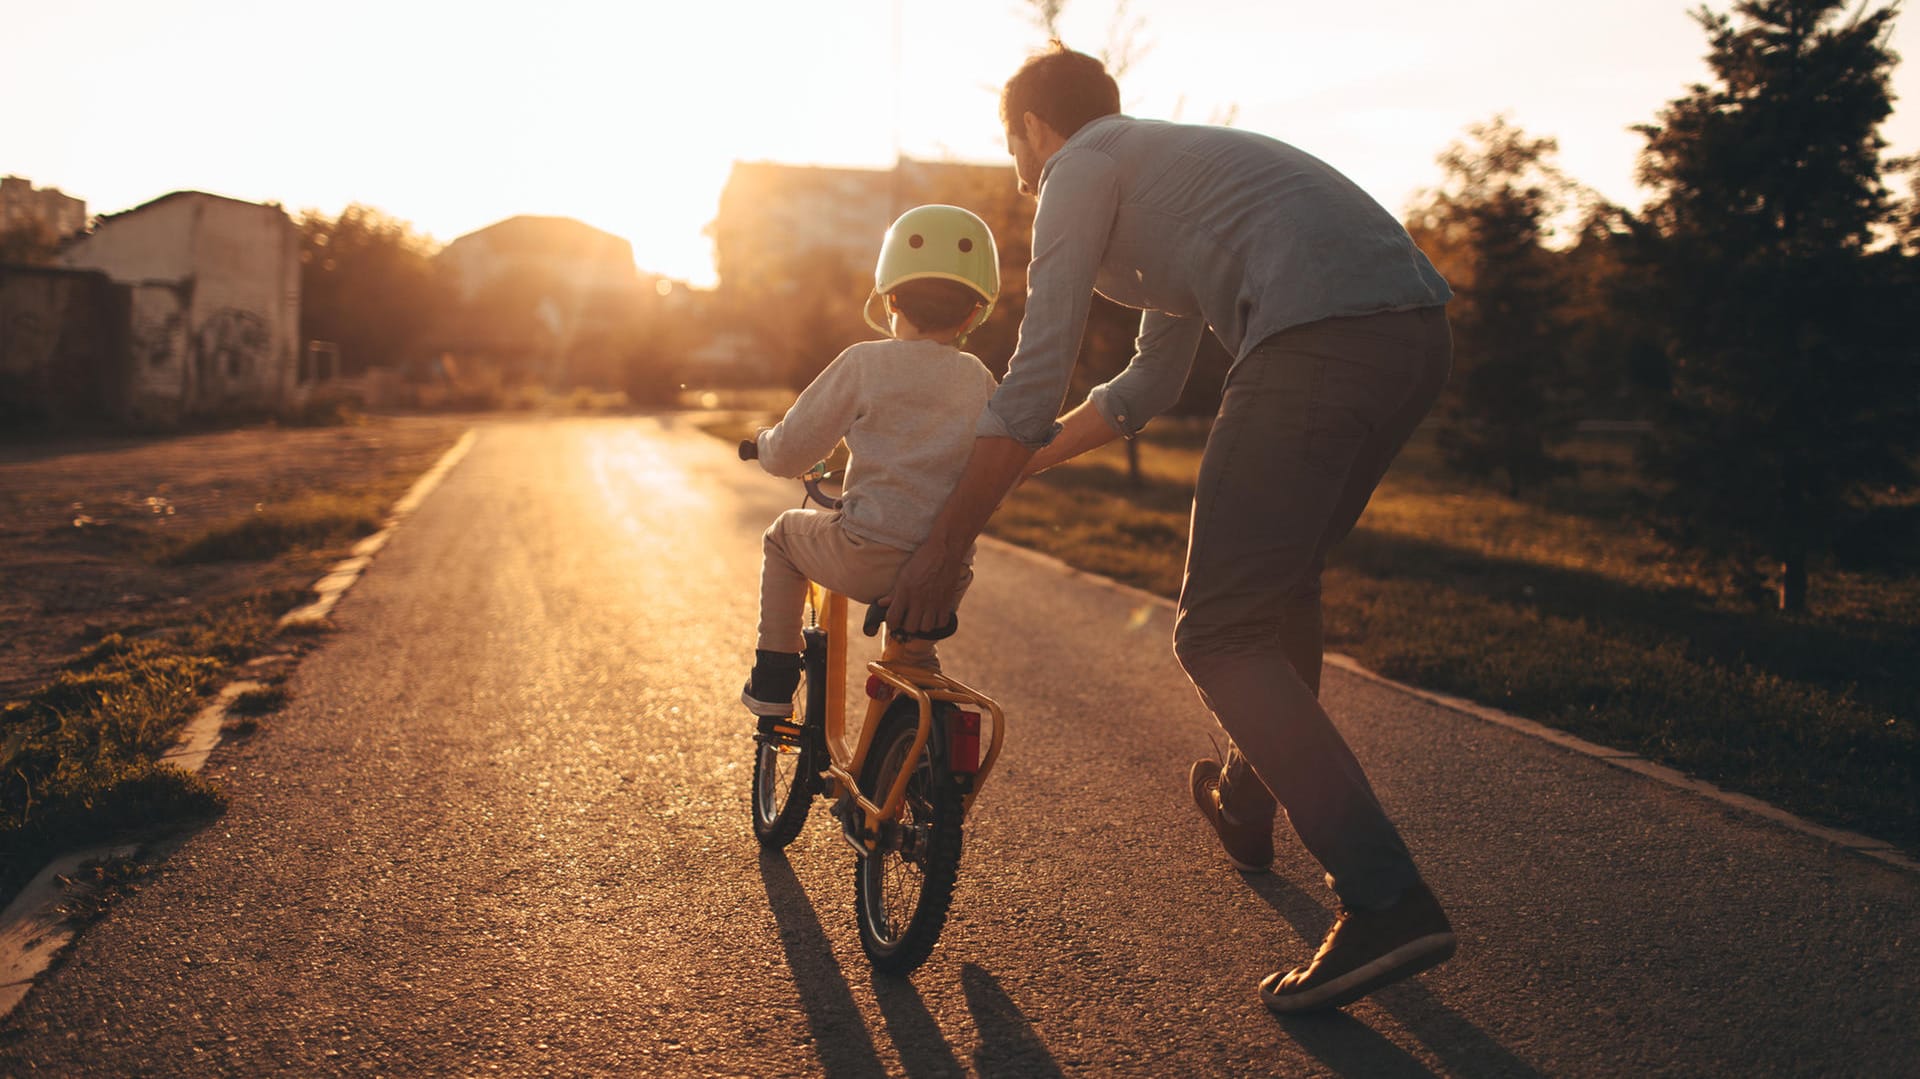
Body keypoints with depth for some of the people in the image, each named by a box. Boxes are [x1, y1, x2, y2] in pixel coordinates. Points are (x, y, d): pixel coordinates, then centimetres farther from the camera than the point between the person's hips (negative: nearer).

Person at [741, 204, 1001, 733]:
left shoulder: (864, 362, -2)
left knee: (784, 534, 27)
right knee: (909, 651, 36)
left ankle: (773, 683, 26)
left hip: (867, 560, -4)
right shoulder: (980, 380, 8)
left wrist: (765, 441, 25)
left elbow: (789, 453, 1)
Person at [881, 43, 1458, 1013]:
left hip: (1317, 342, -10)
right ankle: (1246, 803, 46)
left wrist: (945, 543, 7)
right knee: (1282, 576, 27)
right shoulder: (1170, 164, 35)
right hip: (1419, 330, 10)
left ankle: (1383, 901, -10)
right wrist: (1016, 460, 45)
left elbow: (1034, 380, 1)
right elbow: (1150, 384, 41)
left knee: (1219, 635, -4)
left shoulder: (1082, 167, 9)